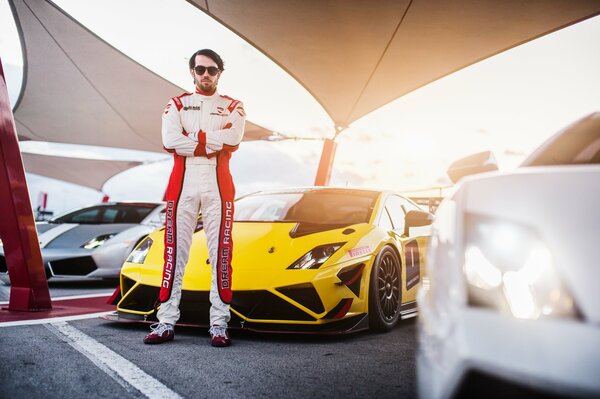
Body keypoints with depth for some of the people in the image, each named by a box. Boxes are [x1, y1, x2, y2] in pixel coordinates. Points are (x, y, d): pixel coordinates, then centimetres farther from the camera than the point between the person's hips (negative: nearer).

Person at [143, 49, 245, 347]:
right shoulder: (177, 105, 15)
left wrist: (191, 138, -6)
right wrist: (214, 141, -6)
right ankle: (166, 322, 5)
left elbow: (232, 140, -8)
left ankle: (219, 324, 3)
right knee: (174, 253, 0)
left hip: (218, 186, 0)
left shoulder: (233, 107, 13)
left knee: (221, 254, -2)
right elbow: (170, 141, -5)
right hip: (182, 185, 1)